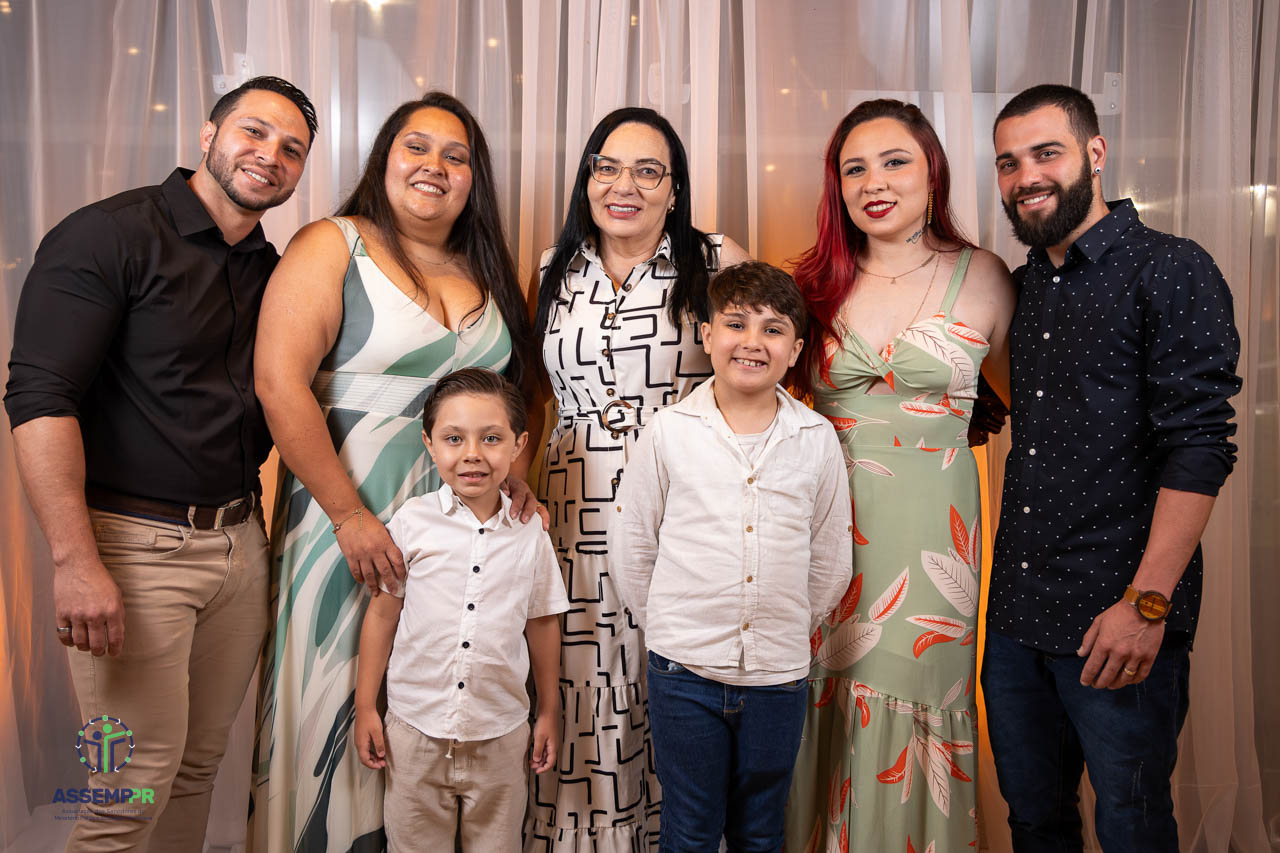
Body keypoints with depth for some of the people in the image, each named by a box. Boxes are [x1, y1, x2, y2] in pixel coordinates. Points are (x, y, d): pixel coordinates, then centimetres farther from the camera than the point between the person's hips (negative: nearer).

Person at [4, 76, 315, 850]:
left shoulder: (272, 272, 12)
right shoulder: (109, 236, -8)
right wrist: (76, 562, -21)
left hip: (240, 545, 6)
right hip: (135, 545, -6)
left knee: (200, 764, 14)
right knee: (136, 788, -1)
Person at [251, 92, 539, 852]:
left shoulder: (484, 272, 13)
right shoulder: (330, 248, -3)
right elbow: (280, 385, -14)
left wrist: (518, 481, 1)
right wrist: (350, 516, -17)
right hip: (350, 520, -5)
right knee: (341, 707, 5)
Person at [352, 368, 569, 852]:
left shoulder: (529, 534, -3)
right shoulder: (413, 521, -7)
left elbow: (542, 622, 7)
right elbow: (383, 612, 1)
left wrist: (549, 711, 12)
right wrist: (365, 707, 3)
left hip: (499, 734, 1)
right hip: (416, 728, -1)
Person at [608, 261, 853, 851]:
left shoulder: (817, 439, 0)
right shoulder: (669, 432, -4)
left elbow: (830, 562, 9)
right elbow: (630, 546, 3)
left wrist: (791, 629, 10)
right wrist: (666, 627, 4)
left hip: (779, 674, 2)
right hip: (684, 672, -1)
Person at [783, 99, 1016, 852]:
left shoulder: (982, 278, 1)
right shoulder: (817, 281, 6)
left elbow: (1029, 397, 12)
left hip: (931, 527, -1)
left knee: (917, 694, 7)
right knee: (826, 702, 9)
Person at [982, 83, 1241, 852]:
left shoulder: (1173, 271, -7)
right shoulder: (1024, 286, 12)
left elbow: (1199, 449, -14)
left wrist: (1146, 604, -20)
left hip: (1119, 621, -6)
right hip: (1015, 615, 6)